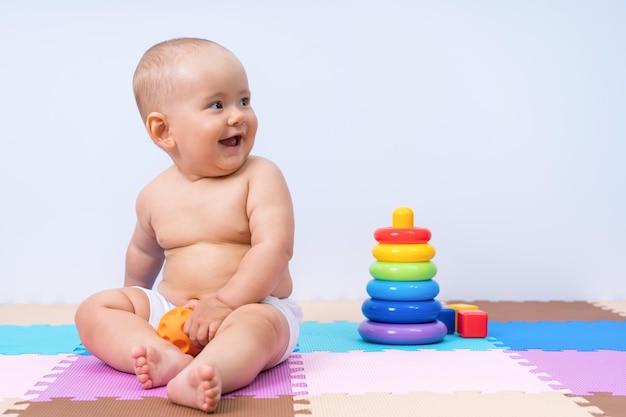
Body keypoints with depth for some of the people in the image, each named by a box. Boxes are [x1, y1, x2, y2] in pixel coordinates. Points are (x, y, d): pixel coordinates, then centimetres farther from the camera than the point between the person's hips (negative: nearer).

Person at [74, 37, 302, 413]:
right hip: (172, 310, 5)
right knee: (94, 309, -8)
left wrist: (224, 303, -27)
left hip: (254, 306, -5)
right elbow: (144, 250, 26)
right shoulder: (156, 195, 6)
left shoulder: (260, 177, -7)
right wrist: (134, 303, 38)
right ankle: (165, 358, -34)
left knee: (257, 324, -37)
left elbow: (274, 248, -19)